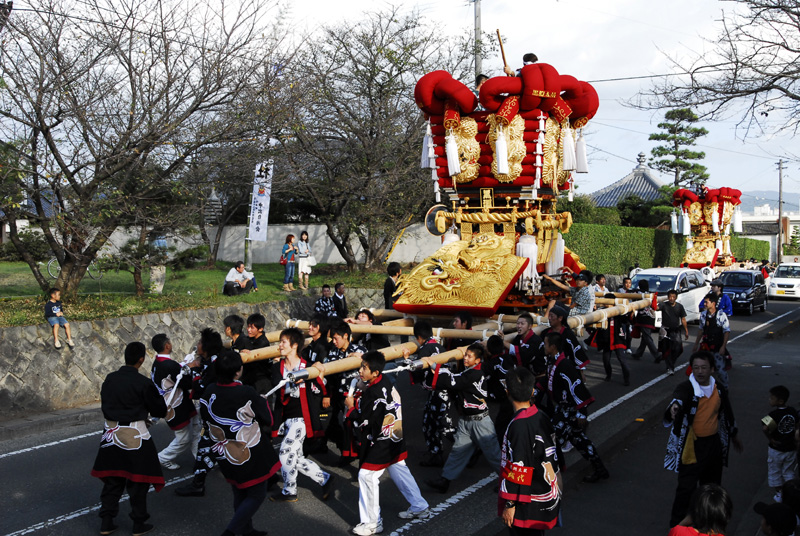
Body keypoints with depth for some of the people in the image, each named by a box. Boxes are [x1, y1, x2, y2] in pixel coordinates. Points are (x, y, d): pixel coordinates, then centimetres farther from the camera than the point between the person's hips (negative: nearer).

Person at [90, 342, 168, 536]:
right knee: (138, 482, 9)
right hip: (135, 435, -5)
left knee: (112, 480, 17)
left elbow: (104, 404, 12)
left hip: (111, 432, 5)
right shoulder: (143, 383, -16)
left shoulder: (110, 379, -1)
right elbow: (160, 411, -8)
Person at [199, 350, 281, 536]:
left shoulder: (209, 392, -10)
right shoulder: (247, 393, -25)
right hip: (251, 456, -6)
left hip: (224, 456, 6)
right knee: (256, 495, 10)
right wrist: (263, 401, 5)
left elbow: (206, 421, 6)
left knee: (239, 494, 23)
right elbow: (268, 421, -12)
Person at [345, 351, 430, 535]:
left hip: (381, 444, -10)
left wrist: (351, 407, -8)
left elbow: (363, 422, -22)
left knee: (367, 476, -4)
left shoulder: (373, 393, -26)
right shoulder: (385, 381, 1)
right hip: (396, 439, 10)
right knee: (400, 472, 22)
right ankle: (419, 508, 37)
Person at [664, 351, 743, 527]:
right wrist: (673, 407, -66)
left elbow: (726, 412, 18)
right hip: (692, 446, -6)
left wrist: (733, 434, 30)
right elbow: (678, 398, -42)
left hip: (714, 443, 6)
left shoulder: (719, 389, 1)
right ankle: (677, 525, 9)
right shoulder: (686, 388, -18)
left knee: (712, 484, 21)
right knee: (686, 488, -6)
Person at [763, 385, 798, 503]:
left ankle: (779, 494, 27)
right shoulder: (793, 412, -8)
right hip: (791, 448, 5)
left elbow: (765, 428, -39)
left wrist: (770, 439, -23)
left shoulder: (774, 414, -24)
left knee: (775, 473, 17)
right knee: (789, 472, 22)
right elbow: (796, 428, 3)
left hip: (776, 450, -5)